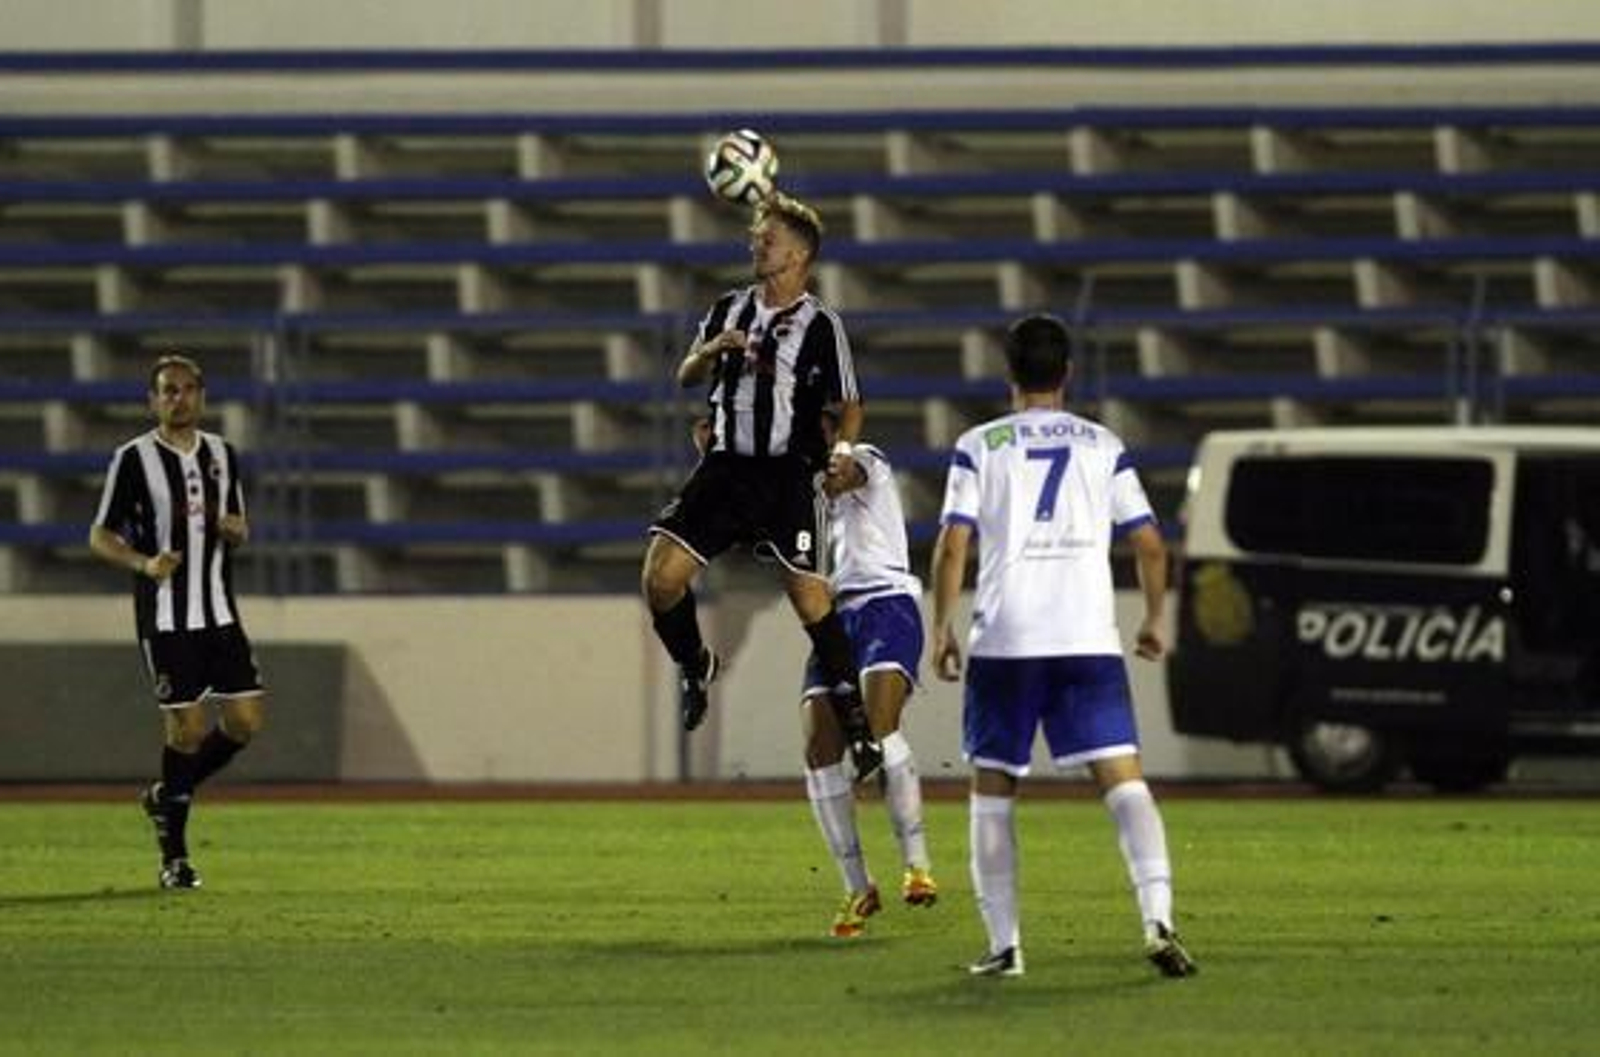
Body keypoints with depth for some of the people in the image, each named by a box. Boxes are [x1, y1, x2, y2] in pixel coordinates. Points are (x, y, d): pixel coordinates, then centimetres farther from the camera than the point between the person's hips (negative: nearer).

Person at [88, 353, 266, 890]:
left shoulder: (222, 454, 10)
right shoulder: (134, 459, -5)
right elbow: (100, 537, -3)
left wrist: (236, 530, -5)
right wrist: (145, 563, -21)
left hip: (219, 612, 5)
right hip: (165, 616, -5)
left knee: (247, 719, -2)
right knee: (188, 727, -7)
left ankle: (167, 796, 22)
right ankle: (174, 855, 4)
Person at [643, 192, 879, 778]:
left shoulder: (820, 324, -3)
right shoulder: (730, 308, 11)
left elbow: (850, 403, 1)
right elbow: (686, 377, 17)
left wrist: (842, 449, -18)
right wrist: (711, 351, -5)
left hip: (786, 475, -4)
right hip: (725, 466, 4)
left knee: (808, 594, -10)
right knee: (660, 576, -10)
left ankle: (854, 712, 3)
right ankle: (694, 666, 16)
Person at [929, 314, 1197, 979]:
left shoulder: (979, 446, 6)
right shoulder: (1103, 446, 10)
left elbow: (952, 543, -3)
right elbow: (1149, 543, 8)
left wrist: (941, 628, 5)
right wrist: (1154, 619, 22)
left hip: (1004, 639, -1)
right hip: (1089, 638, 1)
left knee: (992, 788, 12)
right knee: (1123, 778, -5)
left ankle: (1003, 943, 7)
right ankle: (1158, 919, -24)